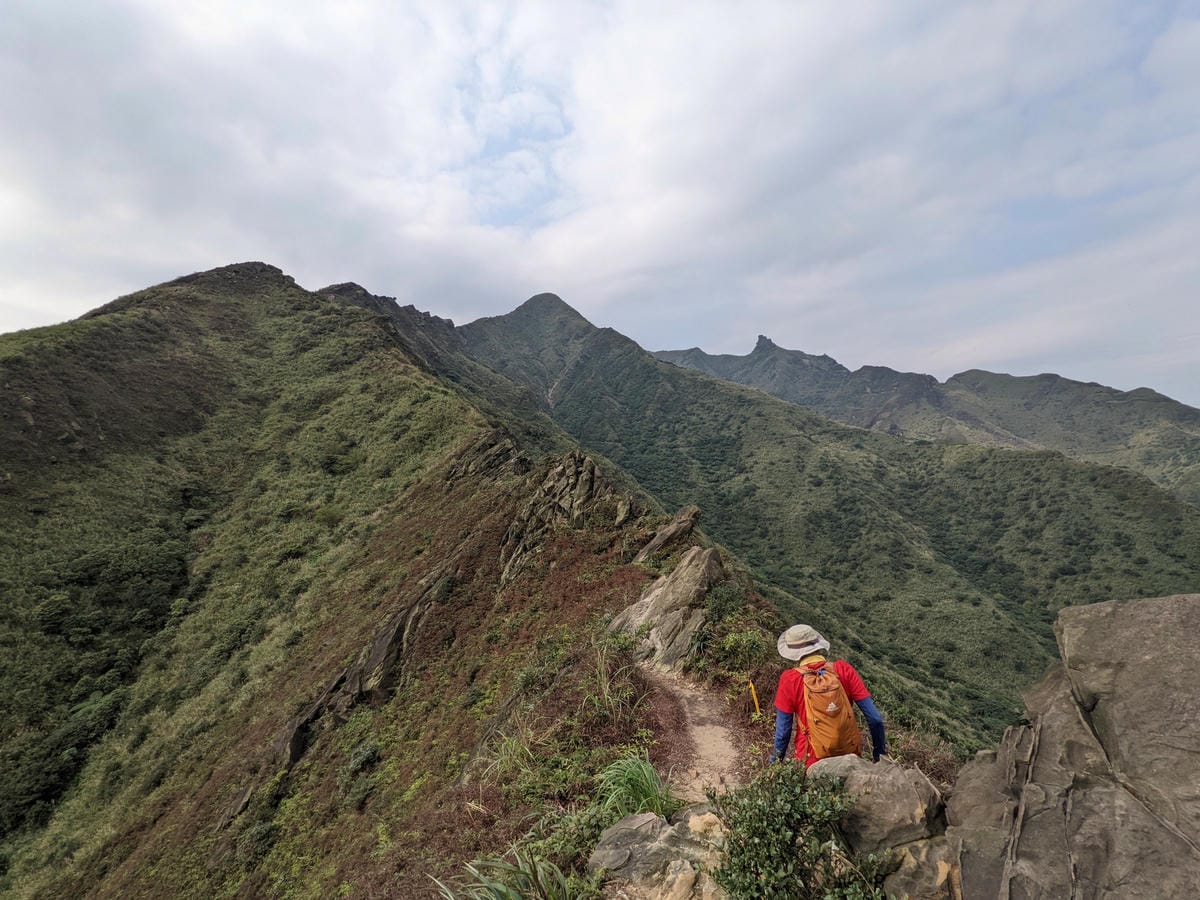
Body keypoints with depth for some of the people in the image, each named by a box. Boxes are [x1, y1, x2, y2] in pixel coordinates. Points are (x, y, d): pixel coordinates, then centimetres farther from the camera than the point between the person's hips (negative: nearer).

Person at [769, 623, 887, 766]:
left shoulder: (789, 679, -13)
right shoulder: (843, 669, -8)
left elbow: (782, 730, -6)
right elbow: (875, 719, -5)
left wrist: (776, 762, 9)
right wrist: (880, 753, 10)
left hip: (813, 761, -3)